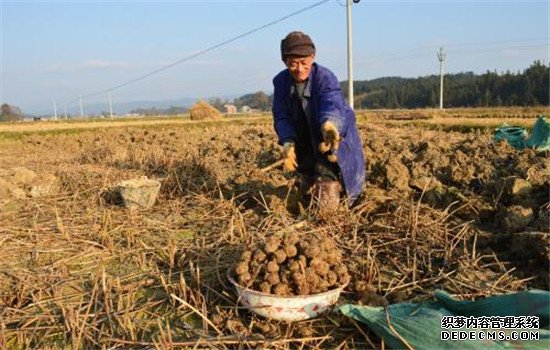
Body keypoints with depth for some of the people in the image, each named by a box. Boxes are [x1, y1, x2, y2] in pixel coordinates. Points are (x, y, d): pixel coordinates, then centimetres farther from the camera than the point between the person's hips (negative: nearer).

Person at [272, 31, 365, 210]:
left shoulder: (325, 78, -25)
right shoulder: (281, 81, -10)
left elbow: (332, 105, -43)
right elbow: (281, 116, -12)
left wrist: (329, 124, -67)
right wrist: (288, 143, -30)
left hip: (335, 136, -5)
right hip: (305, 144, 5)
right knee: (307, 191, 24)